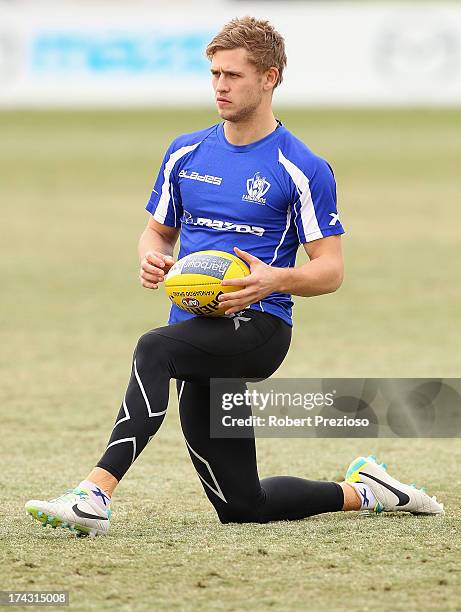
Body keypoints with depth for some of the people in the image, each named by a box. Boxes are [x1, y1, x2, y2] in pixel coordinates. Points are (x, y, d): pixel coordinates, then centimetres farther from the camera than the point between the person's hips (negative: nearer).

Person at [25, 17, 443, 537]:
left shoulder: (304, 170, -4)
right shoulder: (185, 154, 12)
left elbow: (330, 270, -3)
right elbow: (158, 231, 22)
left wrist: (275, 280, -24)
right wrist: (153, 257, -3)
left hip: (257, 325, -7)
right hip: (198, 340, 7)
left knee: (154, 349, -38)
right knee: (242, 507, 8)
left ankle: (95, 494, -48)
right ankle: (361, 490, 31)